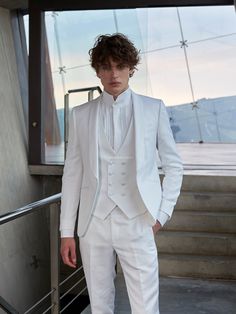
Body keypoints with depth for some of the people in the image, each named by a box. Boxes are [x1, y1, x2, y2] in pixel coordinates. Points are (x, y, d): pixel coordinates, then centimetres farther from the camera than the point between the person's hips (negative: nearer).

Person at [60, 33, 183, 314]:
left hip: (137, 224, -1)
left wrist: (162, 214, -1)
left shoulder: (154, 109, 3)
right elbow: (72, 173, 6)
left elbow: (173, 166, 8)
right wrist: (67, 231, 4)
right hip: (93, 225, 2)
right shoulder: (80, 114, 6)